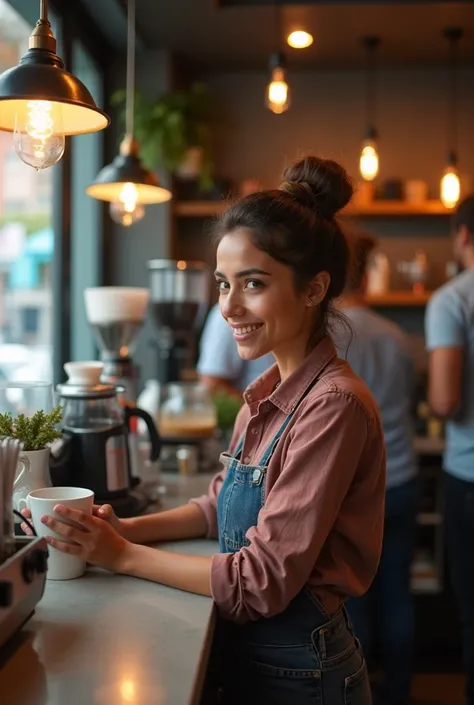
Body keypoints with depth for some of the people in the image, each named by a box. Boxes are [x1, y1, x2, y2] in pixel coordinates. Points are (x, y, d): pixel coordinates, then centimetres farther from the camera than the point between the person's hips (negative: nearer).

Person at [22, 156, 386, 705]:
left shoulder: (333, 405, -25)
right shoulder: (266, 394, 1)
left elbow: (265, 581, -24)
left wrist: (124, 555, -16)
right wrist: (126, 528, -6)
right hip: (242, 653, 7)